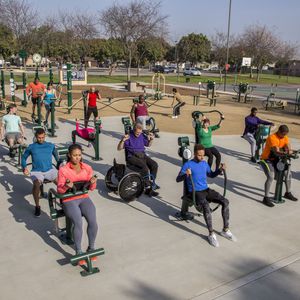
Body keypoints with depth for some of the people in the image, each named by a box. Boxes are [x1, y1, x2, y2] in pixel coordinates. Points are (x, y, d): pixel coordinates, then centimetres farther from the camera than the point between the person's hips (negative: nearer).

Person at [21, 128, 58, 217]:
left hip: (50, 170, 1)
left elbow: (56, 156, 23)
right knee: (36, 184, -34)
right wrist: (24, 167, 1)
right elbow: (24, 157, 17)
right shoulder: (31, 147, 10)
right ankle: (37, 206, -14)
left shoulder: (51, 145, 13)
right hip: (37, 171, -1)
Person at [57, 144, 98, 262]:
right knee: (78, 222, -27)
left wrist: (92, 183, -14)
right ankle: (79, 253, -10)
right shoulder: (63, 170, -6)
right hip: (69, 200, -3)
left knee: (93, 221, -22)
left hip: (84, 198, 3)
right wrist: (66, 186, -25)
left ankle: (91, 248, 0)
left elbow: (91, 188, 8)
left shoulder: (87, 168, 4)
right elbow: (59, 190, -4)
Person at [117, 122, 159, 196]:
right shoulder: (128, 136, -4)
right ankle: (148, 188, -25)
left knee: (154, 165, -18)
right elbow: (119, 148, -6)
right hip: (132, 157, -6)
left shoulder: (142, 135, 12)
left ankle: (152, 183, -6)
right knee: (144, 167, -31)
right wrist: (123, 140, -24)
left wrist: (151, 139, 7)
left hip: (142, 155, 6)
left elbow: (148, 145, 27)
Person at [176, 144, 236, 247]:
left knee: (225, 202, -14)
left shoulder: (205, 163, 11)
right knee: (206, 207, -35)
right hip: (195, 192, -6)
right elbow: (178, 179, -15)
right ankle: (211, 234, -21)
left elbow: (211, 175, 27)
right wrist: (186, 175, -36)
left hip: (206, 189, 6)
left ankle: (225, 230, -3)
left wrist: (220, 169, 9)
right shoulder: (188, 165, -8)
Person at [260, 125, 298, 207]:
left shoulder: (285, 138, -1)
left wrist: (289, 151, -34)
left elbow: (289, 149, -12)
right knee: (271, 177, -27)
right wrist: (286, 153, -40)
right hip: (266, 160, -8)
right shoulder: (272, 138, -24)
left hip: (276, 160, 8)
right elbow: (276, 152, -33)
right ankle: (266, 198, -20)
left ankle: (288, 193, 26)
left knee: (288, 173, 6)